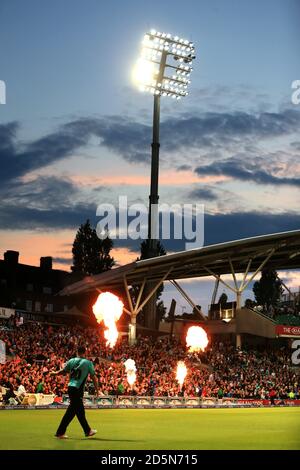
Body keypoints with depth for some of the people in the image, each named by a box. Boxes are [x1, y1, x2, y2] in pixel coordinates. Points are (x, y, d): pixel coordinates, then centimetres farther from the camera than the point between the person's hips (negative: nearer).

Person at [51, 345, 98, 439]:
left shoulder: (71, 361, 5)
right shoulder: (88, 363, -4)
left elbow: (63, 371, 14)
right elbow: (93, 377, -2)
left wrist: (55, 373, 34)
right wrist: (96, 389, 7)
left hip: (70, 387, 6)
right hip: (77, 389, -6)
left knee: (80, 411, 16)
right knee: (71, 411, 0)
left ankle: (88, 431, 29)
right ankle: (60, 432, 1)